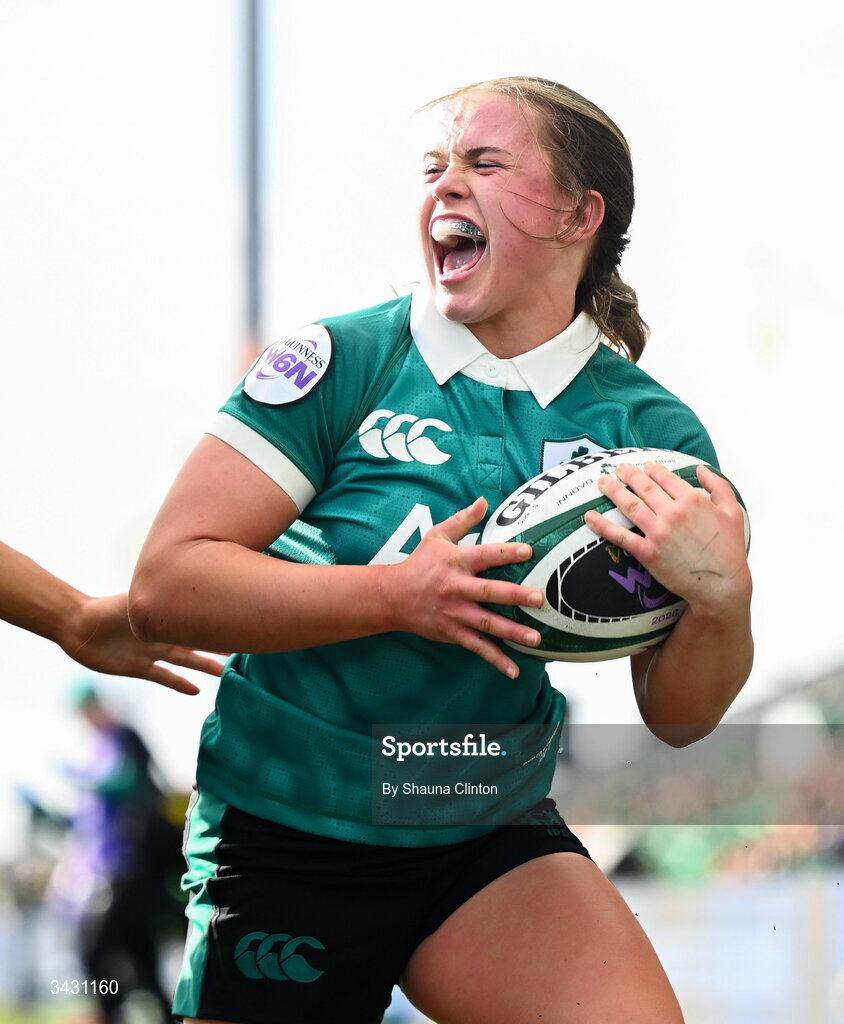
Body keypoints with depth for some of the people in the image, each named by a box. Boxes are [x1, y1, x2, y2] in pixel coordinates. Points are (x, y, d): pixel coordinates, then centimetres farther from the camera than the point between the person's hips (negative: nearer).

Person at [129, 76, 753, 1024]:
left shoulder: (649, 429, -1)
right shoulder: (344, 362, -9)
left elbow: (676, 719, 0)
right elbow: (163, 587, -15)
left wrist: (720, 601, -22)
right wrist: (398, 596, -25)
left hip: (493, 850, 2)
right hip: (283, 843, -2)